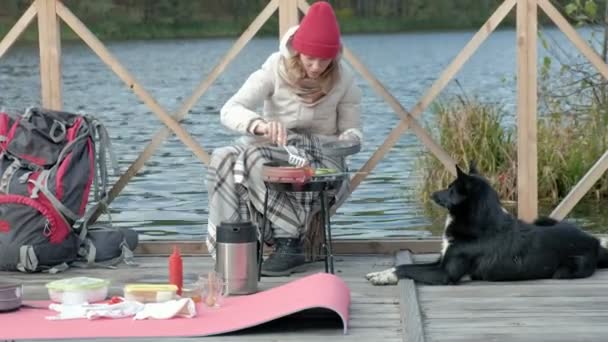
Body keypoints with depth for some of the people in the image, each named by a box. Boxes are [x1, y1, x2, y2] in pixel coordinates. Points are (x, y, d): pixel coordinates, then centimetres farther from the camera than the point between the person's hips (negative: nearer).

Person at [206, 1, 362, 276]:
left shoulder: (343, 79, -7)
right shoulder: (277, 68, -10)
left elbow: (352, 130, 5)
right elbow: (229, 111, -19)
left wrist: (347, 141, -22)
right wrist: (260, 125, -43)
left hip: (320, 160, -2)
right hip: (272, 151, 2)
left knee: (253, 159, -33)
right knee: (224, 159, -31)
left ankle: (288, 243, -27)